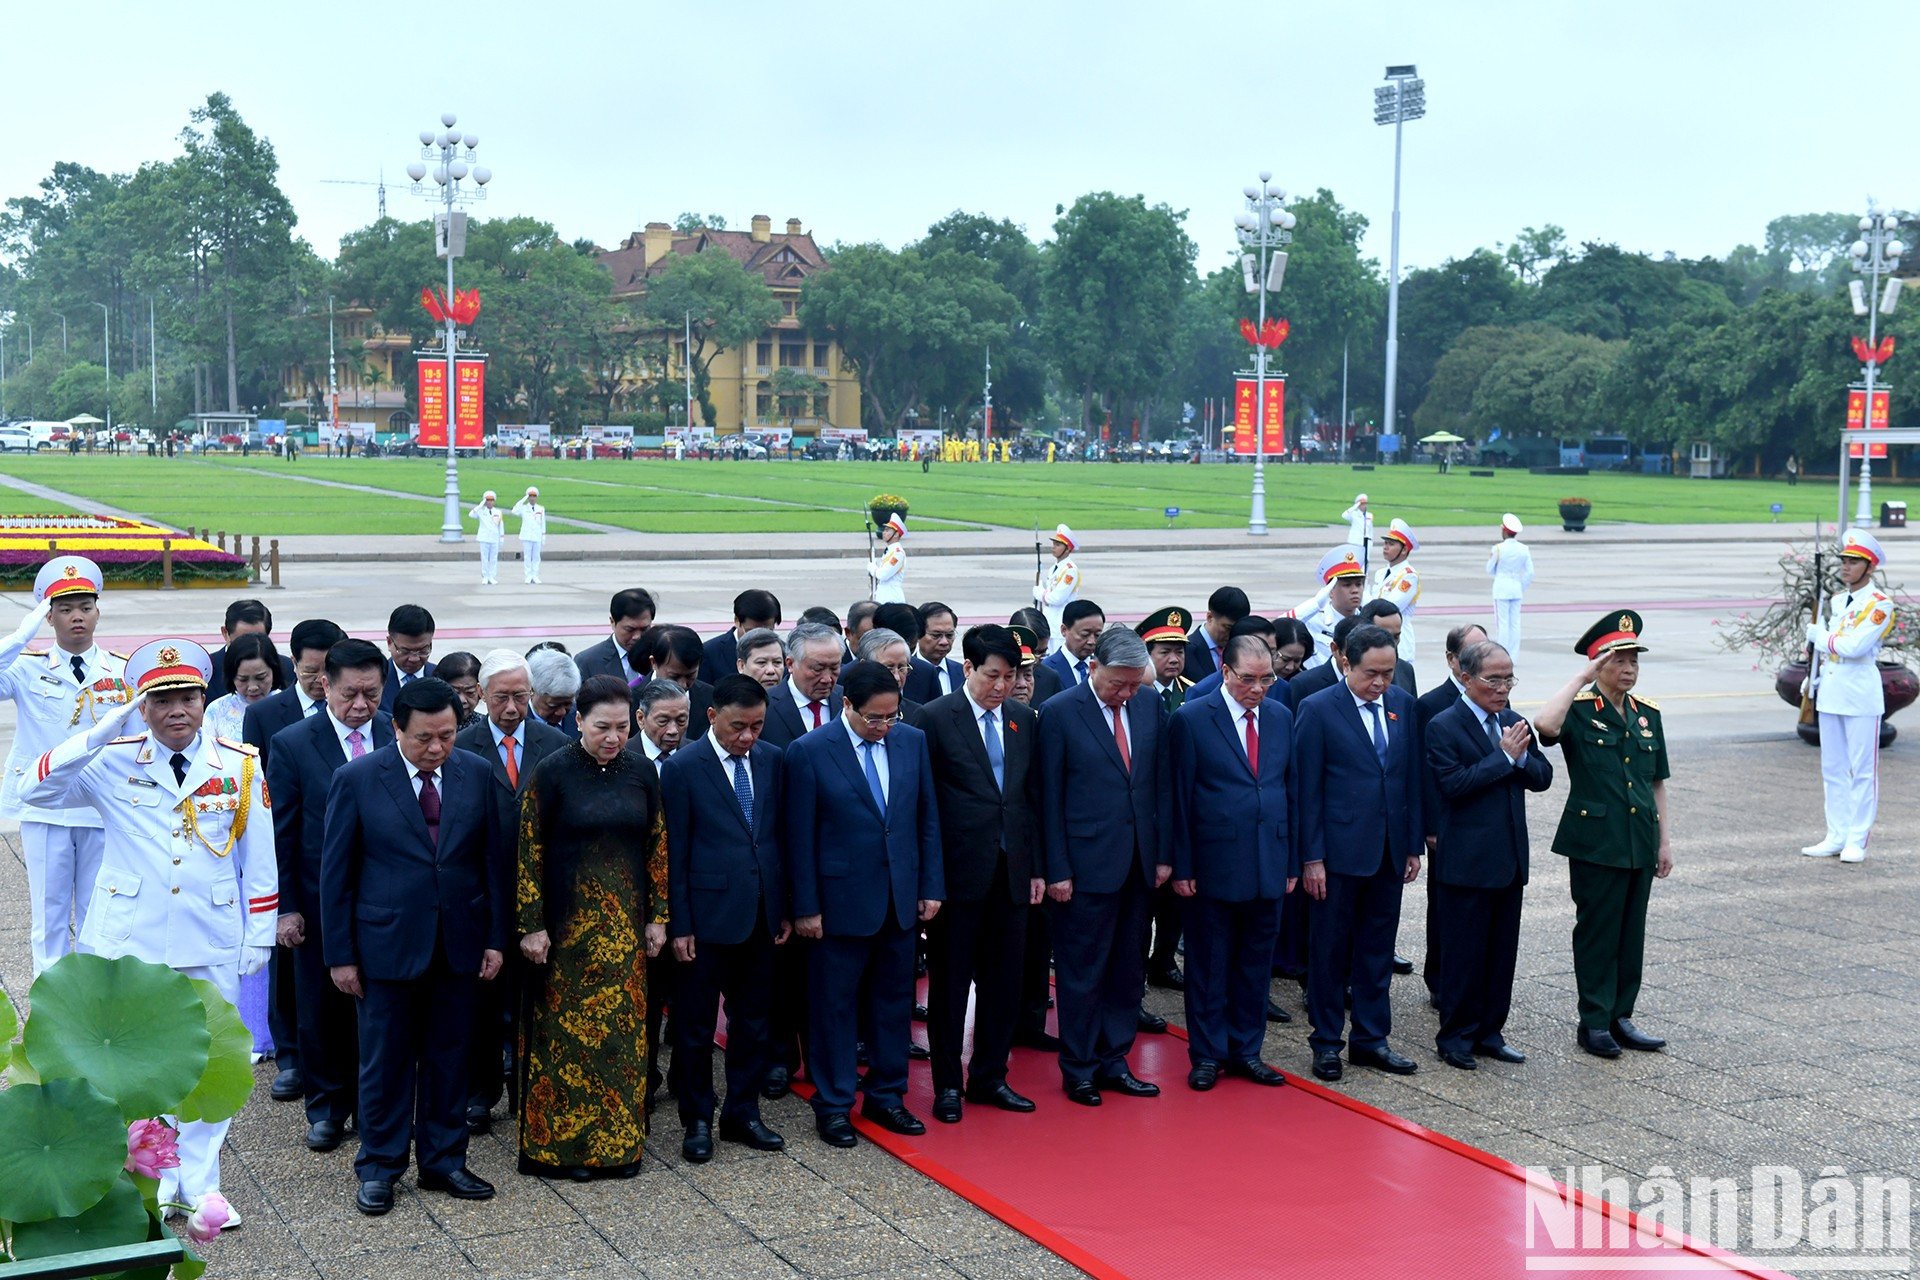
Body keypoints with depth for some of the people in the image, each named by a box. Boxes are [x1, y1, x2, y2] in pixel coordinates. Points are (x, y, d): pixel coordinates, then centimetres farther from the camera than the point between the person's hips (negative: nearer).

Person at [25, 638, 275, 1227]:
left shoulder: (241, 765, -1)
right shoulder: (114, 761, -3)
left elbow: (259, 858, 4)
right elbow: (37, 790, -16)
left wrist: (260, 935, 3)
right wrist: (106, 728, -21)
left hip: (212, 943, 1)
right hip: (130, 940, 0)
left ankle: (199, 1182, 22)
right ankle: (152, 1182, 23)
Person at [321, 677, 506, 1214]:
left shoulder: (476, 773, 0)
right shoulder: (356, 779, -8)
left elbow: (493, 860, 5)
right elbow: (336, 873, -4)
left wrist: (496, 938, 2)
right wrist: (340, 954, -6)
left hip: (458, 943, 3)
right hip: (387, 944, -3)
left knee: (449, 1056, 12)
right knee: (385, 1060, 7)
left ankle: (443, 1160, 24)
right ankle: (379, 1168, 21)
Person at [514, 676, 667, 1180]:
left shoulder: (641, 771, 3)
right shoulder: (552, 772, -8)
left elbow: (657, 845, 9)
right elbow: (530, 851, -7)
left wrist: (658, 915, 5)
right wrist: (532, 926, -9)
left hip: (625, 926, 4)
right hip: (566, 925, -4)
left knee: (623, 1030, 8)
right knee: (565, 1031, 2)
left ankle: (619, 1141, 18)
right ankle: (562, 1143, 13)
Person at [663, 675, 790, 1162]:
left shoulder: (772, 761, 5)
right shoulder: (683, 769, -9)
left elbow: (781, 836, 10)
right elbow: (675, 853, -8)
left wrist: (786, 908, 7)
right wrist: (679, 925, -9)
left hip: (761, 916, 5)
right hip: (709, 915, -4)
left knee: (753, 1021, 13)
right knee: (696, 1026, 7)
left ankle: (742, 1114, 26)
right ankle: (696, 1120, 20)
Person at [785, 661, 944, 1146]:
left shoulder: (913, 741, 2)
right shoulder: (809, 752, -11)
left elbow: (927, 819, 8)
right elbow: (800, 837, -8)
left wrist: (931, 886, 4)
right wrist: (806, 907, -9)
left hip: (902, 898, 4)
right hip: (842, 900, -4)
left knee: (894, 999, 13)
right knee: (835, 1004, 6)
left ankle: (886, 1095, 27)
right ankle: (833, 1104, 19)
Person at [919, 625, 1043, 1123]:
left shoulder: (1024, 719, 9)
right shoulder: (936, 718, -7)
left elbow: (1033, 797, 13)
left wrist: (1036, 866, 9)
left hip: (1011, 871, 5)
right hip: (959, 871, -5)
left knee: (1004, 980, 10)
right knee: (950, 981, 6)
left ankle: (990, 1078, 24)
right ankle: (947, 1084, 17)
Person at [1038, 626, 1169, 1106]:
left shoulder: (1150, 703, 6)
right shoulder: (1060, 713, -8)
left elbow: (1161, 782, 10)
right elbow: (1050, 798, -6)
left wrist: (1164, 852, 6)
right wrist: (1057, 870, -8)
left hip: (1138, 864, 5)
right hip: (1087, 864, -5)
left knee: (1128, 971, 11)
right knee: (1082, 973, 4)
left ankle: (1114, 1062, 23)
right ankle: (1079, 1069, 16)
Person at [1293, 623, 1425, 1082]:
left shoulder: (1403, 705, 7)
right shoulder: (1317, 709, -8)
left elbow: (1414, 779, 11)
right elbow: (1307, 789, -8)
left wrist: (1414, 845, 8)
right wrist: (1311, 857, -11)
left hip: (1389, 853, 5)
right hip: (1338, 851, -5)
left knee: (1377, 949, 12)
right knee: (1330, 950, 5)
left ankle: (1370, 1039, 23)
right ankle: (1326, 1042, 17)